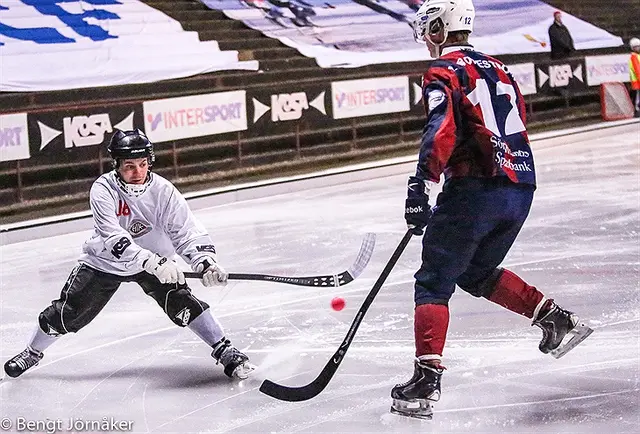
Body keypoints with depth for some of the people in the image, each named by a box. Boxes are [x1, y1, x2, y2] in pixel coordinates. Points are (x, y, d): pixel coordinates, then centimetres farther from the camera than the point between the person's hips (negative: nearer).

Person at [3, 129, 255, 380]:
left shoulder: (163, 190, -22)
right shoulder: (103, 189, -27)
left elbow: (186, 231, -20)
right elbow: (112, 237, -38)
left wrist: (206, 261, -40)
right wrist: (154, 263, -49)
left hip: (154, 259, 1)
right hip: (105, 262, 0)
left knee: (181, 302, -21)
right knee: (67, 312, 5)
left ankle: (225, 352, -13)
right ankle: (32, 352, 31)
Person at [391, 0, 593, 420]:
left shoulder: (443, 72, -2)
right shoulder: (498, 69, 21)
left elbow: (442, 129, -19)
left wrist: (422, 185, -25)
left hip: (475, 188, -7)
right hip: (521, 188, 7)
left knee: (433, 283, -2)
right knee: (475, 272, 26)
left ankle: (426, 381, -15)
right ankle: (556, 318, 16)